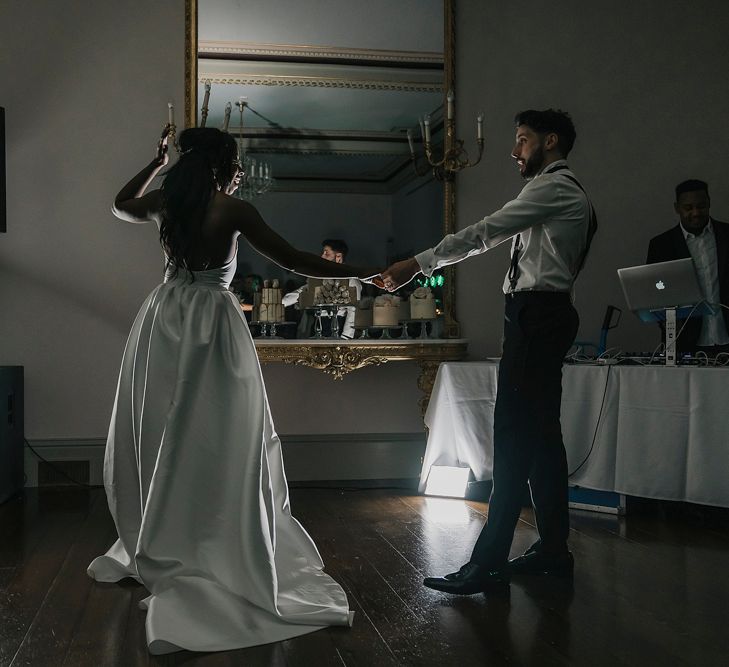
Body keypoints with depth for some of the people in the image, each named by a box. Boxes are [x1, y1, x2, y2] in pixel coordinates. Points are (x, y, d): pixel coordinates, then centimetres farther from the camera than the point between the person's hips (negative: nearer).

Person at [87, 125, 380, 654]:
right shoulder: (234, 211, -7)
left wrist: (158, 161, 34)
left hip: (164, 320, 5)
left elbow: (121, 206, 30)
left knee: (158, 436, 13)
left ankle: (154, 549, 23)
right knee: (217, 442, -1)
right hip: (212, 323, -5)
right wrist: (363, 274, -2)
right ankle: (225, 562, 1)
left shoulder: (166, 202, 7)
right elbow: (295, 262, -8)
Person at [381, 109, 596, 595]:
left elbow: (485, 233, -16)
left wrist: (417, 264, -14)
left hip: (536, 316, -11)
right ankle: (553, 549, 17)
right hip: (544, 315, 11)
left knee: (515, 437, -13)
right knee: (541, 434, 11)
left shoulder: (555, 188, -8)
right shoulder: (563, 192, 24)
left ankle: (489, 563, -12)